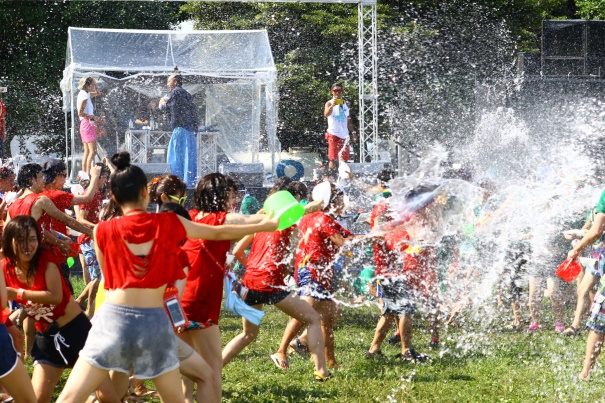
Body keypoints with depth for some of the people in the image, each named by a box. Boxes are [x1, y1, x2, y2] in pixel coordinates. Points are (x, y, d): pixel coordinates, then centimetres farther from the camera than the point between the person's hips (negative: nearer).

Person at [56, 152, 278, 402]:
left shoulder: (103, 231, 2)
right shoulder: (168, 224, 5)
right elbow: (220, 233, 18)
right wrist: (264, 226, 31)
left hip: (113, 319, -1)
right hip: (155, 323, 1)